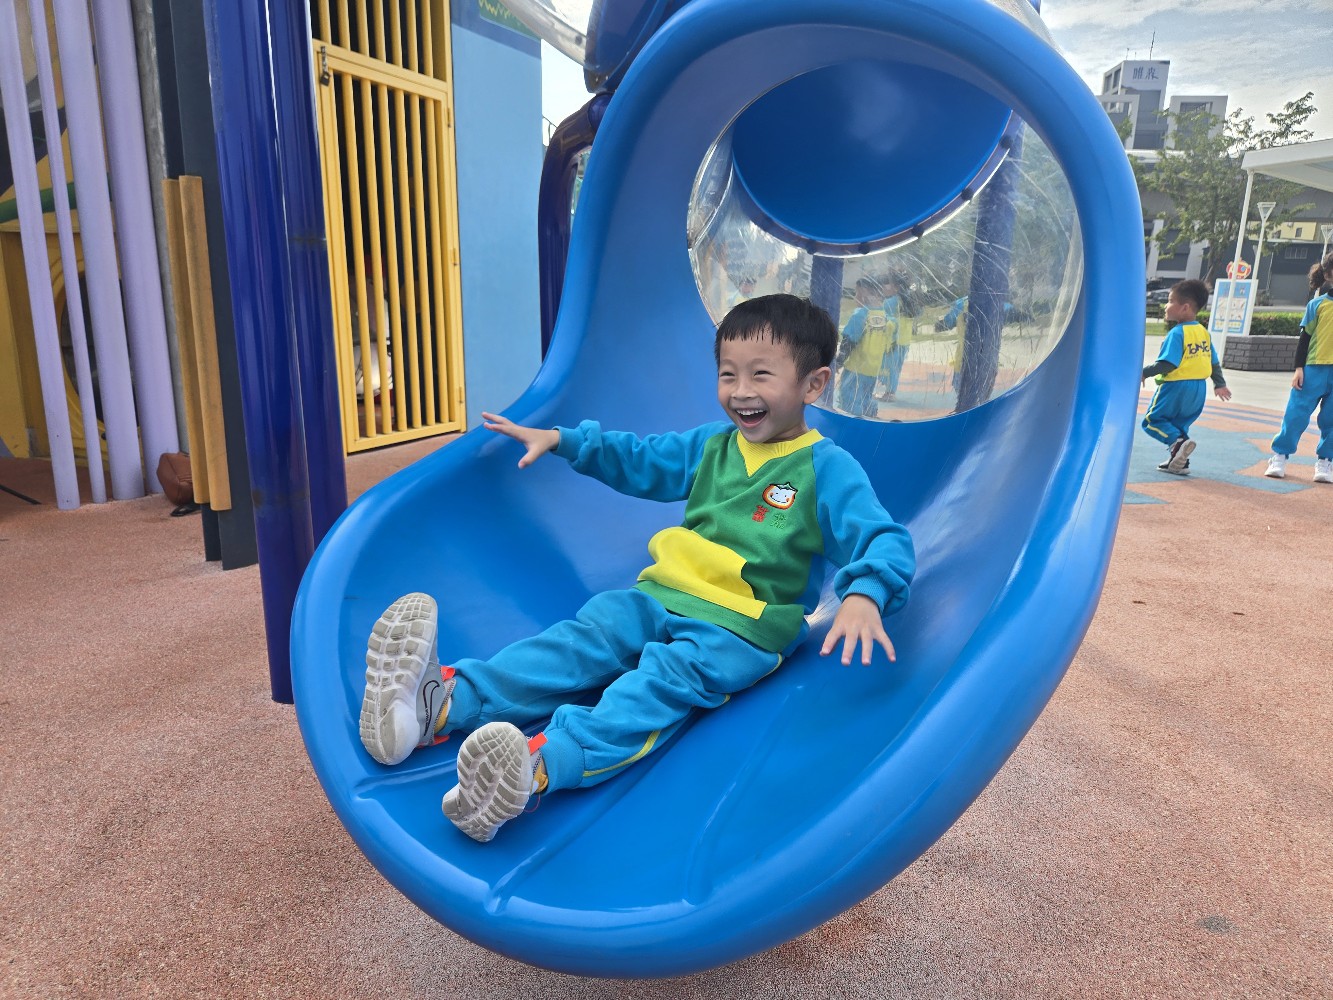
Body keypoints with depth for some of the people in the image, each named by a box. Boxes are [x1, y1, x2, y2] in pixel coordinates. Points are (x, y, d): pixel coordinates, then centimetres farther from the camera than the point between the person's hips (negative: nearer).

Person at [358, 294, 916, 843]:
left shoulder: (828, 469, -4)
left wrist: (863, 595, -36)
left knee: (665, 679, -33)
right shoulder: (712, 445, 16)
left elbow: (886, 541, -14)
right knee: (582, 640, -19)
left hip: (742, 629, -5)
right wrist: (562, 440, 21)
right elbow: (641, 460, 28)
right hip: (662, 597, 6)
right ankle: (440, 705, -36)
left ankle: (540, 767, -57)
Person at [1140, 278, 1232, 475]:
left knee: (1153, 420, 3)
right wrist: (1219, 384, 25)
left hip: (1176, 386, -8)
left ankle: (1178, 441, -20)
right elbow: (1214, 362, 15)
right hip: (1199, 388, 8)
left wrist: (1144, 372, -12)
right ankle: (1179, 462, 16)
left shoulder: (1177, 333, -15)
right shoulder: (1204, 332, 10)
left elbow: (1166, 364, -23)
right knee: (1179, 423, 19)